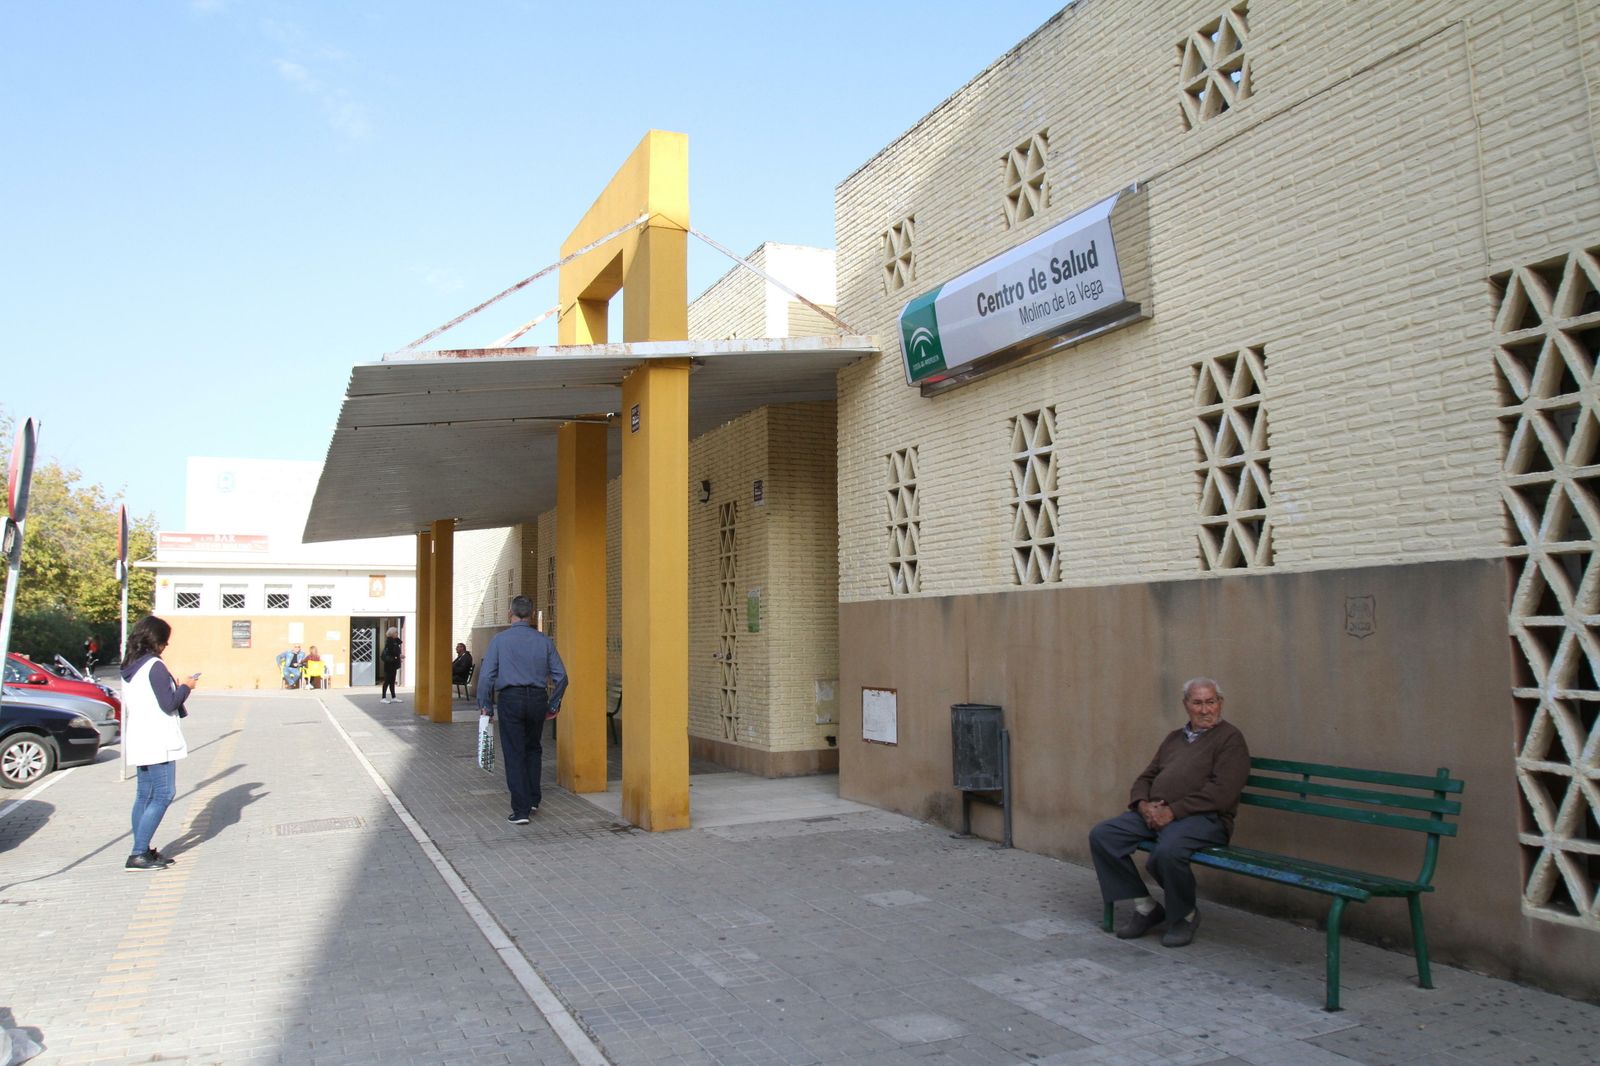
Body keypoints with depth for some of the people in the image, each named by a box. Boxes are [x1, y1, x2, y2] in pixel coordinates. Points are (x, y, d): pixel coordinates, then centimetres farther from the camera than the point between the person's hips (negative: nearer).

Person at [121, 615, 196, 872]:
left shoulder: (129, 667, 12)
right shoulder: (155, 666, -15)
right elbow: (168, 704, -17)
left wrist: (177, 687, 15)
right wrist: (186, 687, -2)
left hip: (140, 742, 9)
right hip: (158, 742, -9)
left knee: (145, 795, 13)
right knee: (163, 795, -6)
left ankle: (143, 851, 17)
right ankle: (138, 854, -8)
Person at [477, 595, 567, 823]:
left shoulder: (500, 639, -2)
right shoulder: (544, 640, 4)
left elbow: (486, 675, -7)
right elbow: (560, 676, 4)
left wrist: (485, 705, 2)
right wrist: (554, 704, 15)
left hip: (510, 699, -3)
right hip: (538, 699, 3)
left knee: (514, 755, 1)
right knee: (533, 749, 21)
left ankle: (521, 810, -1)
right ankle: (533, 800, 22)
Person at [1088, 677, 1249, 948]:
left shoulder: (1229, 738, 0)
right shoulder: (1174, 738, 23)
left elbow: (1220, 793, -13)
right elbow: (1146, 778, 21)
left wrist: (1172, 811, -18)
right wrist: (1143, 805, -3)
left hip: (1204, 817, -7)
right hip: (1155, 813, 7)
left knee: (1167, 851, -37)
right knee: (1101, 836, -11)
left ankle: (1185, 915, -5)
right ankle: (1145, 907, 1)